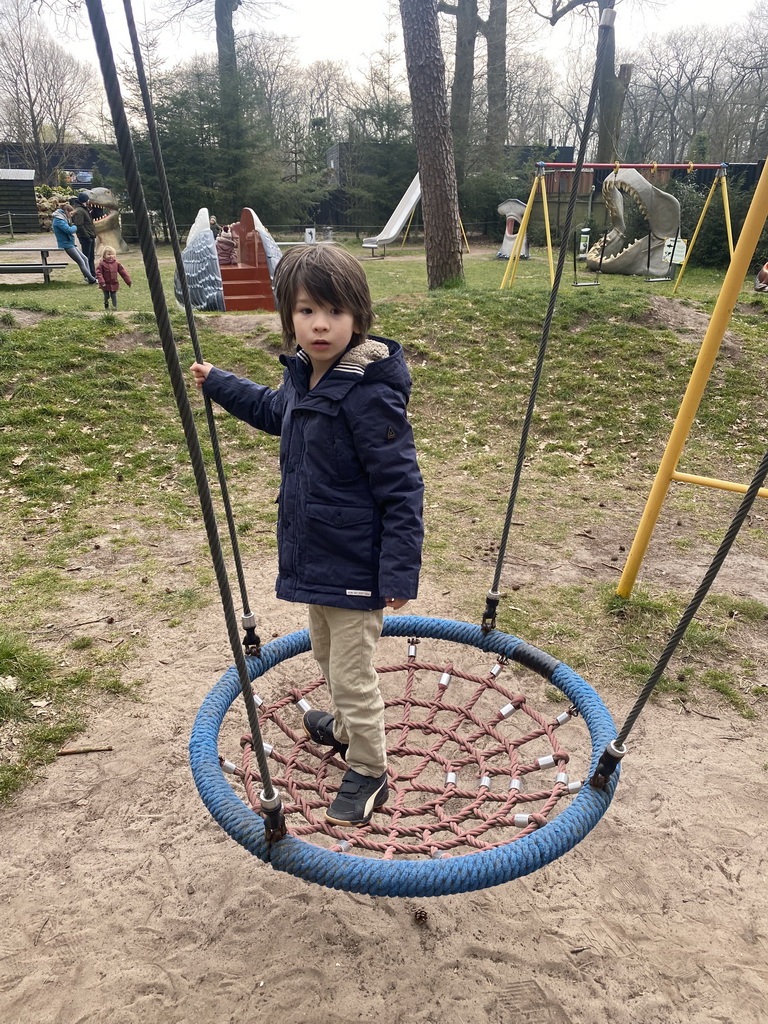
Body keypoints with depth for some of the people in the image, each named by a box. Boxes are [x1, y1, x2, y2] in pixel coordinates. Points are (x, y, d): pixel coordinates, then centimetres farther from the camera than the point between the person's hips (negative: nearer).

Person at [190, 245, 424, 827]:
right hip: (312, 554, 9)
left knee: (352, 675, 5)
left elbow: (401, 489, -23)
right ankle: (345, 729, 53)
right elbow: (275, 411, 26)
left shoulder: (369, 393, -25)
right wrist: (217, 384, 31)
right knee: (326, 653, 27)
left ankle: (368, 775, 30)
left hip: (355, 566, -9)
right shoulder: (303, 373, 2)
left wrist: (400, 573, -23)